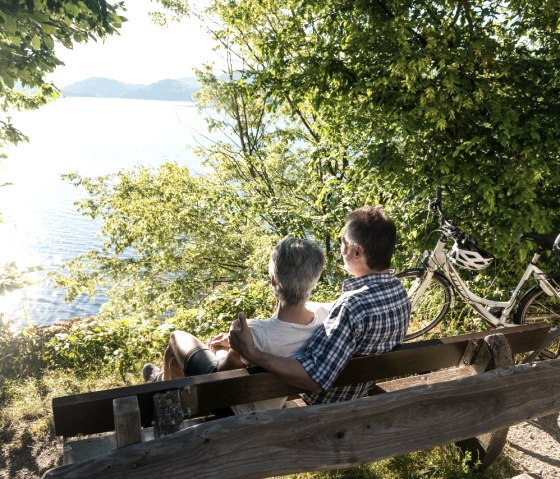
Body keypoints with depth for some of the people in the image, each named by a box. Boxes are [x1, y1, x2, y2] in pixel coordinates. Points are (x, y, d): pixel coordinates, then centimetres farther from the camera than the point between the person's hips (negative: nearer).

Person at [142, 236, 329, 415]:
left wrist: (222, 352, 2)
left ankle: (165, 382, 48)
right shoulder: (322, 313, -22)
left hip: (237, 408, -5)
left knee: (177, 338, 18)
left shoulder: (256, 332, -41)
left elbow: (223, 369, -19)